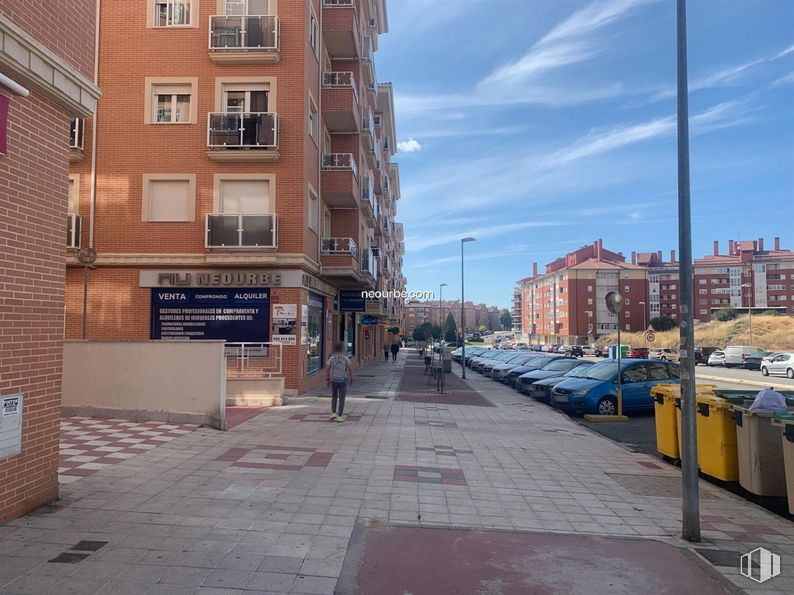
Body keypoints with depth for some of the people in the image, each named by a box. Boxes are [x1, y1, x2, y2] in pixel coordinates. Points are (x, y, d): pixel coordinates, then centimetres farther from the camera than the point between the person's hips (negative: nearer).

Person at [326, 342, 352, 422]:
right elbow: (349, 369, -4)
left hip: (333, 380, 1)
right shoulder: (346, 358, -7)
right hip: (343, 380, -1)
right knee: (341, 398, 4)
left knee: (334, 397, 19)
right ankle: (339, 416, 2)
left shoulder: (331, 358, -5)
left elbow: (328, 369, -4)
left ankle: (333, 413, 11)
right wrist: (351, 378, 9)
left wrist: (327, 379, 5)